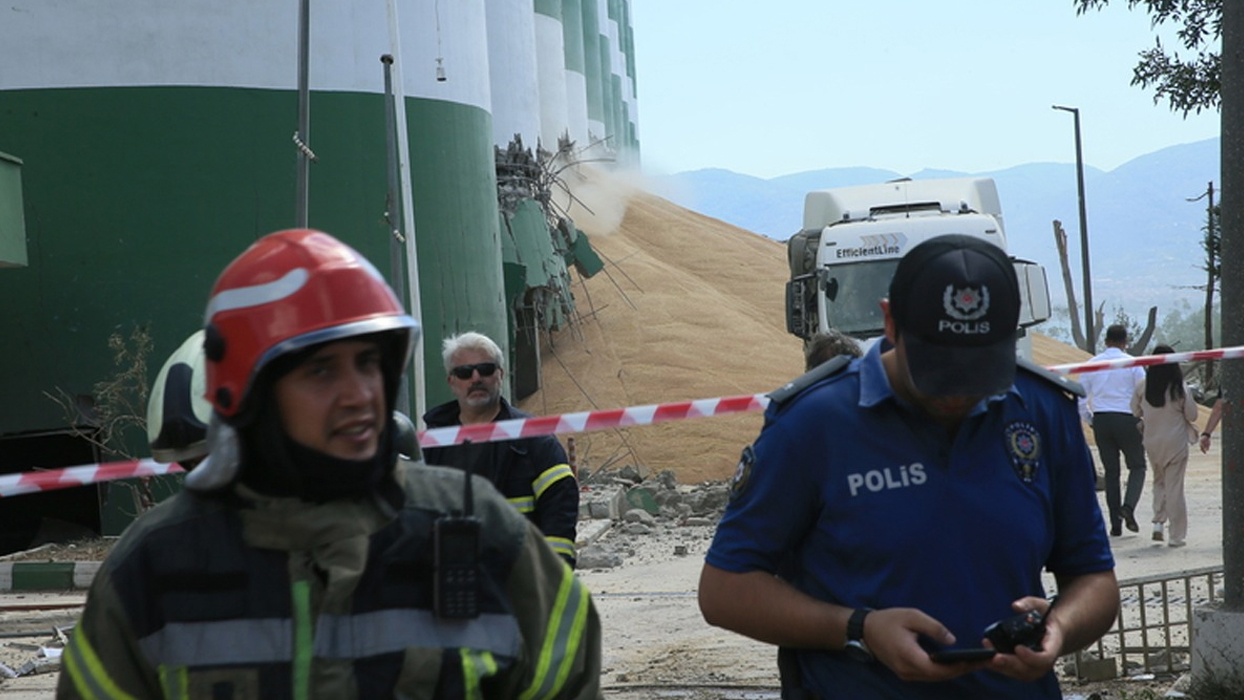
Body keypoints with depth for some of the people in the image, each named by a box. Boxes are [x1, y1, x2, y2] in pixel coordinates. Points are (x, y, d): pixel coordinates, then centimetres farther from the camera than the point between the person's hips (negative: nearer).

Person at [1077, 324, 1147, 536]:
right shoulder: (1132, 364, -4)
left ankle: (1116, 524, 7)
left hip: (1101, 421, 3)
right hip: (1127, 419, -3)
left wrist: (1090, 421, 15)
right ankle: (1128, 507, -14)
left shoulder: (1092, 364, 6)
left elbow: (1081, 399, 6)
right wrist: (1144, 421, 6)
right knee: (1137, 467, 11)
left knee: (1111, 471, 9)